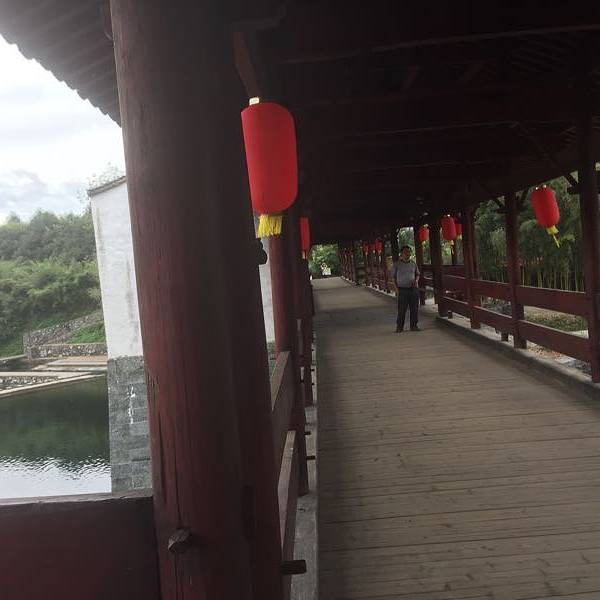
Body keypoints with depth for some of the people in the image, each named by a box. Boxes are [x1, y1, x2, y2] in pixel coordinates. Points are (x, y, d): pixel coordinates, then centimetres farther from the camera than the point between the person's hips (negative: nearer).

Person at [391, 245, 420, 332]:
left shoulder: (413, 263, 10)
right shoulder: (397, 264, 1)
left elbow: (417, 274, 21)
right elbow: (394, 277, 4)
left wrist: (416, 280, -1)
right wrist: (396, 289, -5)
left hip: (413, 289, 3)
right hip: (403, 290, -3)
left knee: (414, 309, 4)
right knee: (402, 310, -3)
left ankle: (414, 325, 15)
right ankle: (399, 327, 8)